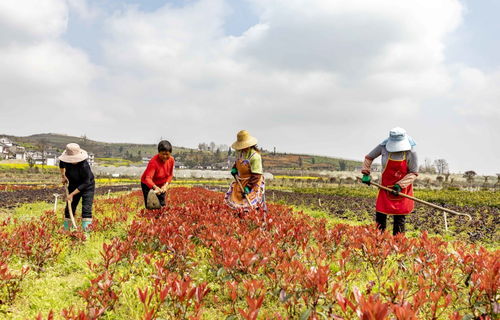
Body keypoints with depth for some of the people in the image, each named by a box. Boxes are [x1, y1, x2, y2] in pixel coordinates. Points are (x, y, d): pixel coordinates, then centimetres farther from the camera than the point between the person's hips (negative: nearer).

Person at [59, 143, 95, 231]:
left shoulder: (84, 165, -36)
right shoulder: (66, 161, -19)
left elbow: (86, 183, -28)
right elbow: (61, 164, 10)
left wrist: (72, 194, -28)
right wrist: (63, 176, 5)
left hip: (87, 186, -5)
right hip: (73, 185, 5)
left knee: (86, 209, -14)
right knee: (69, 208, 8)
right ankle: (66, 230, 21)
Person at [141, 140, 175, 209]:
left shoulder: (171, 160, -14)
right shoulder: (154, 162, -32)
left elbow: (170, 175, -1)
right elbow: (148, 178, -40)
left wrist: (166, 185, -19)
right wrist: (155, 187, -59)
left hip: (161, 185, 5)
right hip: (148, 185, -5)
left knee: (162, 205, 8)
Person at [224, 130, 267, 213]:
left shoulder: (255, 156, -26)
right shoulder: (239, 151, -3)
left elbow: (256, 175, -26)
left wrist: (248, 187, -28)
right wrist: (234, 168, 4)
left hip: (253, 182, -8)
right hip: (241, 181, 8)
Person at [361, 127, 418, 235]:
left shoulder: (411, 152, -17)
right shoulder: (384, 147, -11)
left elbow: (414, 173, -12)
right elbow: (368, 157, 6)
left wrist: (400, 185, -23)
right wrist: (366, 173, -5)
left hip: (403, 189, -2)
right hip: (386, 187, 2)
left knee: (400, 218, 5)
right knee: (380, 214, 8)